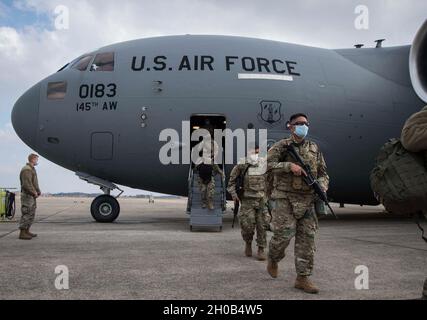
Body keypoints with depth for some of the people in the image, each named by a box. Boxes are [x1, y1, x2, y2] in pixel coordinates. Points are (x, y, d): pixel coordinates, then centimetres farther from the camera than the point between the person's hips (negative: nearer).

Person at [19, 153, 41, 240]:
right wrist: (34, 193, -17)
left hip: (32, 196, 11)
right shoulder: (26, 170, -15)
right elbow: (27, 184, -23)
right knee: (26, 214, -8)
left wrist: (38, 191, 11)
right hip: (27, 195, -11)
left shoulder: (32, 169, 18)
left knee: (31, 214, 14)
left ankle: (27, 231, 21)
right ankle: (22, 233, -5)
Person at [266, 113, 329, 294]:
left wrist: (322, 187, -6)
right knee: (285, 233, -10)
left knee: (307, 238, 0)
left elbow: (322, 173, 14)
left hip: (306, 199, 4)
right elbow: (266, 164, -13)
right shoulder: (281, 146, -1)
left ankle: (303, 278, 7)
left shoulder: (314, 148, 12)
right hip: (284, 198, -4)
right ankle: (273, 259, 22)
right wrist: (290, 166, -22)